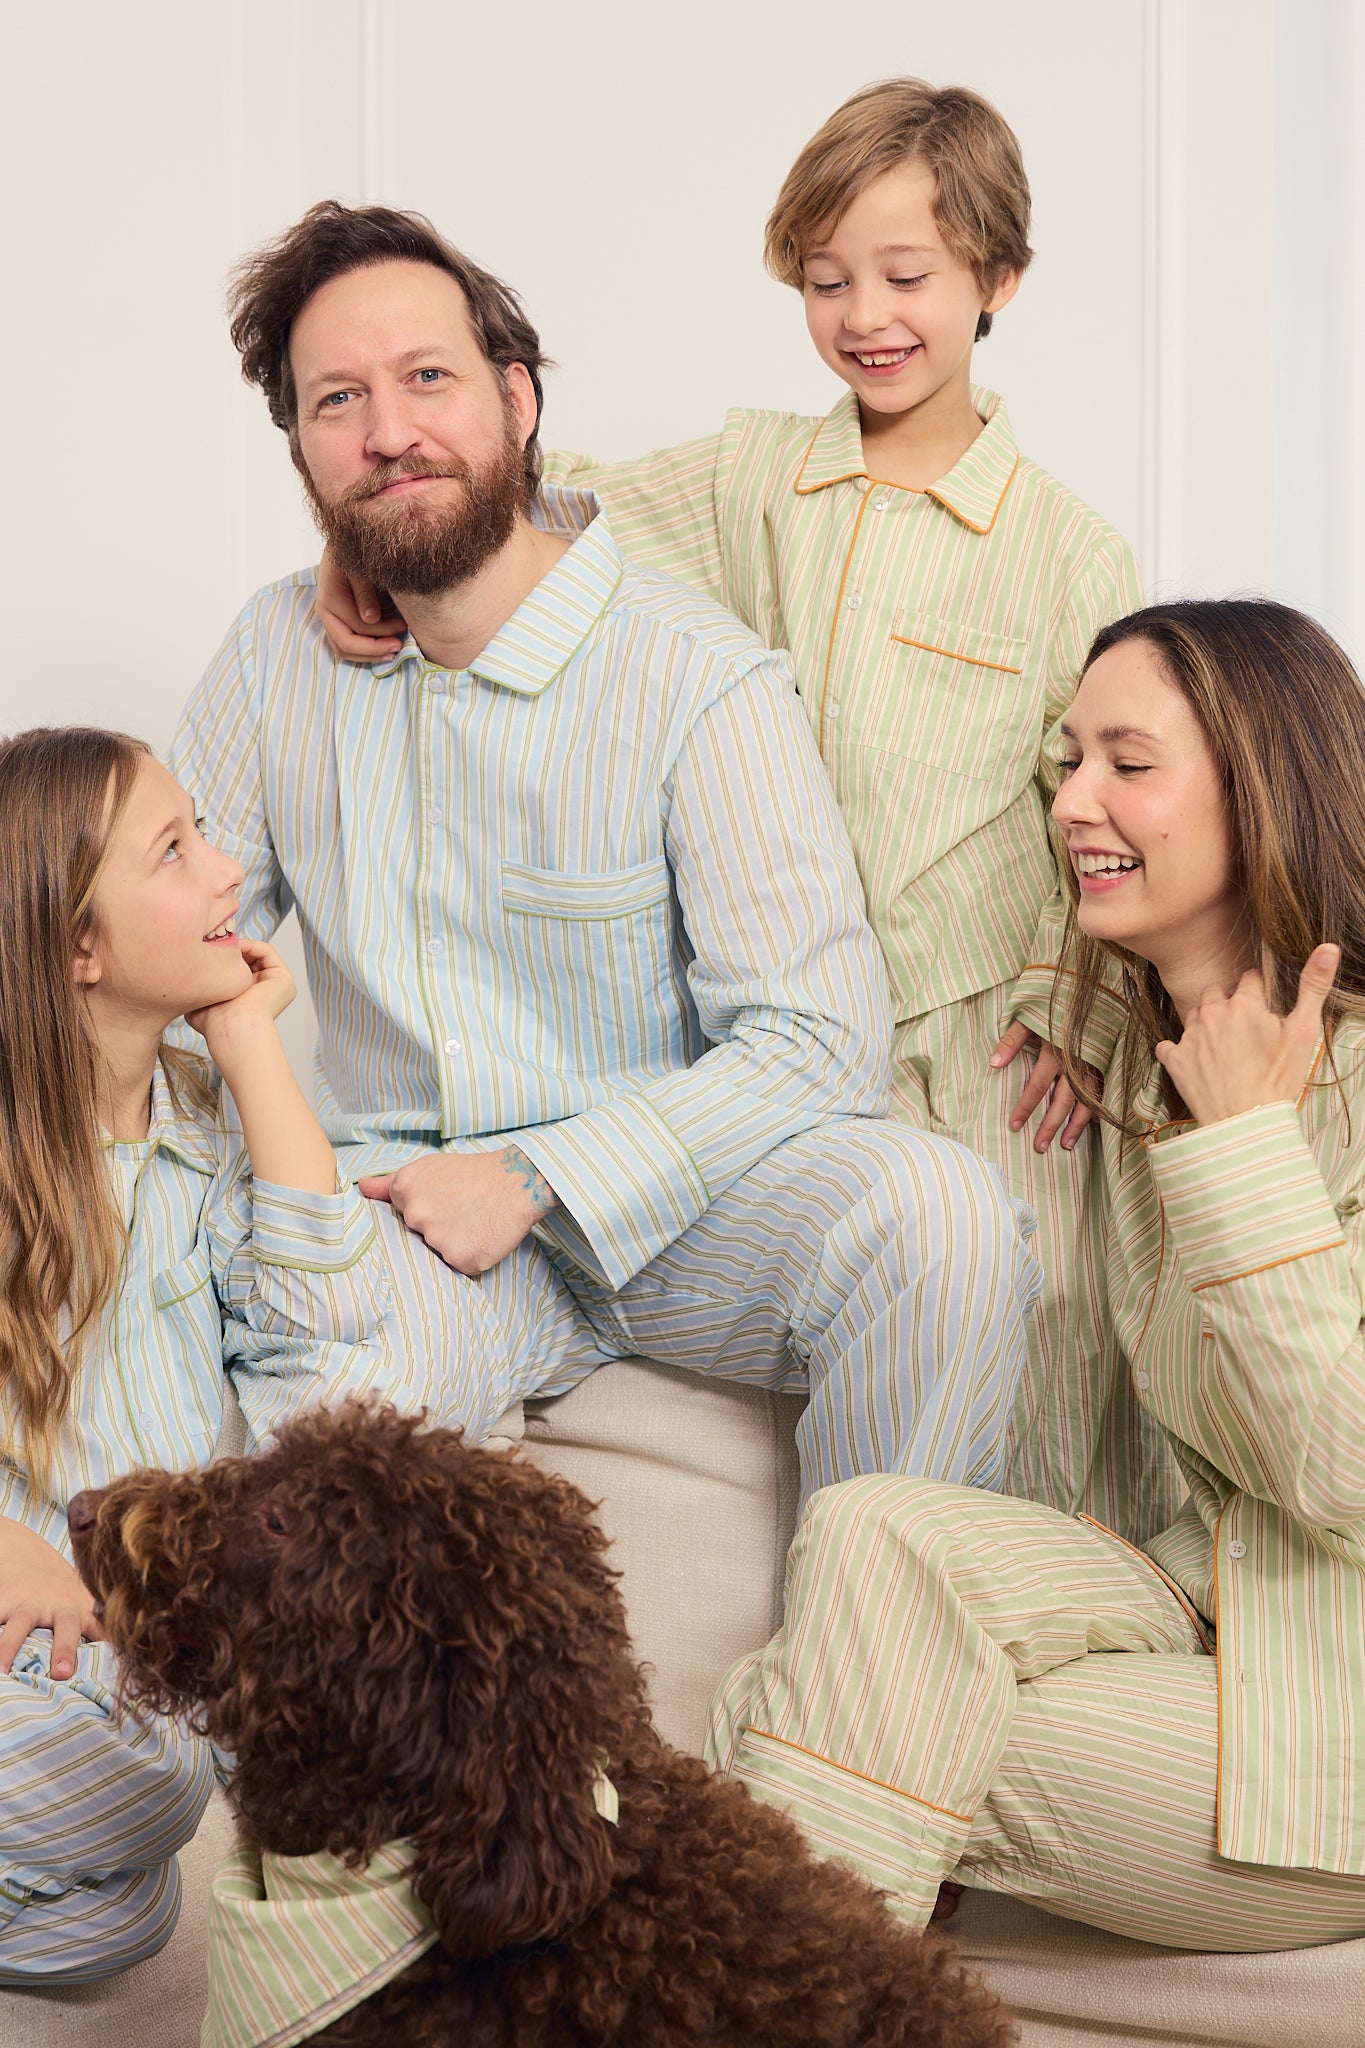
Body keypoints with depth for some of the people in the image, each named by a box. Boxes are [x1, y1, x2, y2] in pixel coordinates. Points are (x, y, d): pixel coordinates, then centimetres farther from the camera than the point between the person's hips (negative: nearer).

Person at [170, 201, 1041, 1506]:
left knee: (941, 1216, -31)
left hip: (660, 1189, -1)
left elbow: (818, 1040, -14)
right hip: (393, 1201, 1)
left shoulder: (701, 680, -11)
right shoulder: (278, 652, 4)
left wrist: (535, 1178, -20)